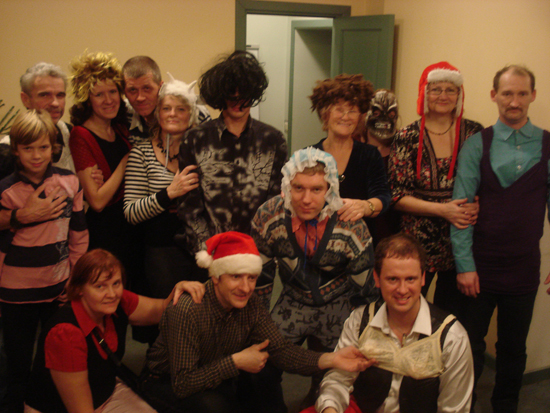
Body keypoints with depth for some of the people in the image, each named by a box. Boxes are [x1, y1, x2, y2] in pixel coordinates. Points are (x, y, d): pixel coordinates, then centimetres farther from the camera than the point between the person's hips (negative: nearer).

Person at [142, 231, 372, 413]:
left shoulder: (252, 305, -13)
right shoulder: (187, 311, -32)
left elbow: (279, 348, -19)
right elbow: (182, 384, -31)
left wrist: (330, 359, -33)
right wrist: (236, 362, -32)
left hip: (219, 382, 5)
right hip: (168, 384, -5)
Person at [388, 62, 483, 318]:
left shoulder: (474, 133, 2)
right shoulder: (408, 138, -3)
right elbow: (397, 196, -6)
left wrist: (477, 207, -11)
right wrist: (443, 209, -16)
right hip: (419, 243, -2)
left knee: (452, 315, 14)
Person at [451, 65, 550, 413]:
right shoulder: (478, 144, -3)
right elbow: (461, 205, -7)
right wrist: (464, 265, -11)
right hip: (480, 266, -1)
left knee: (514, 348, 15)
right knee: (470, 346, 10)